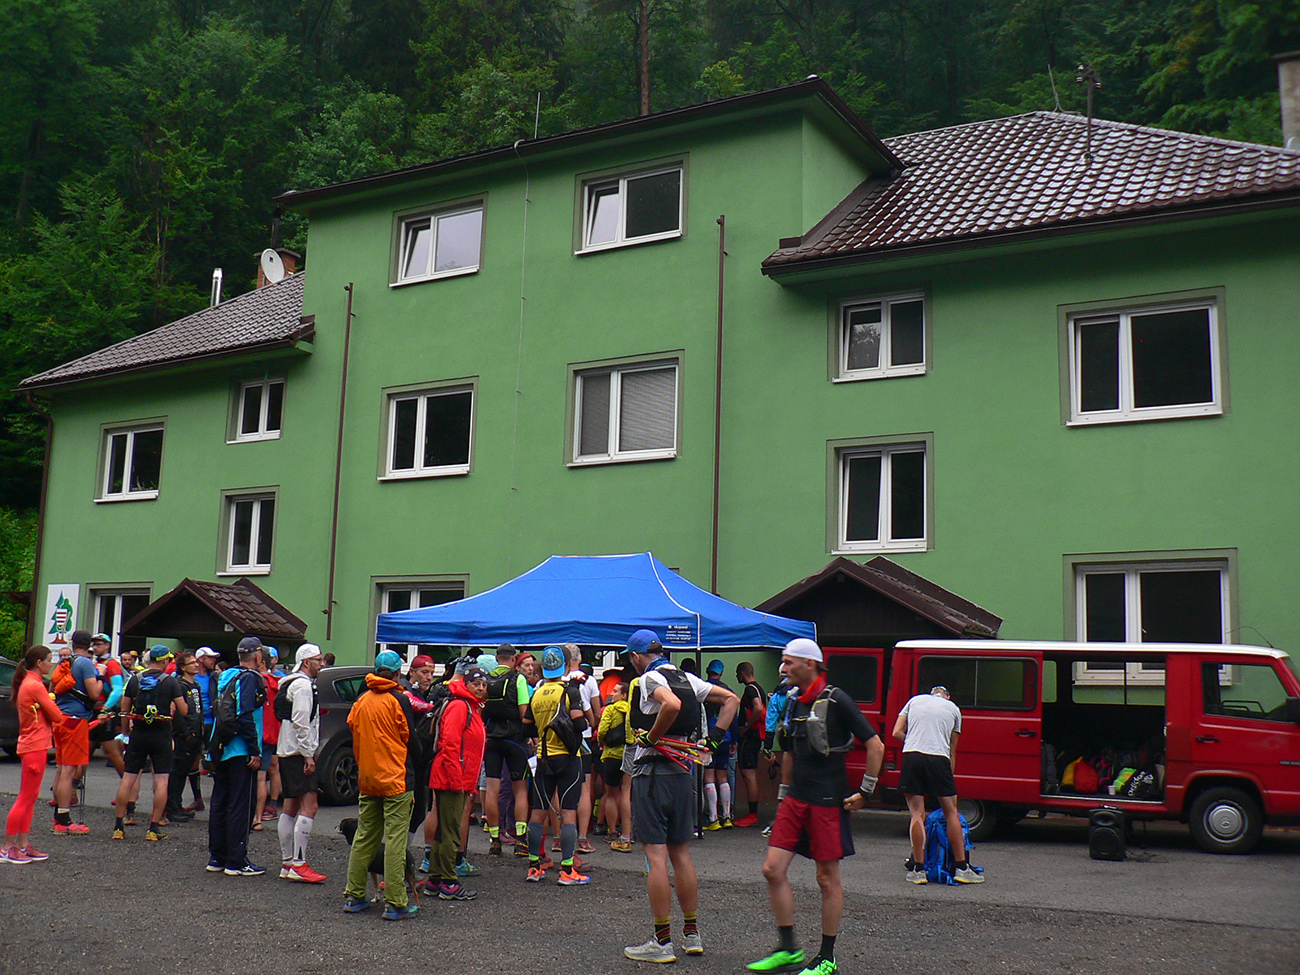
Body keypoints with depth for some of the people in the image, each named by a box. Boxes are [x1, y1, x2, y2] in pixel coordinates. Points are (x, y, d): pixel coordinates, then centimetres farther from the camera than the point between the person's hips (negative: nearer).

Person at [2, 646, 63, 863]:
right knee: (26, 798, -5)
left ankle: (23, 845, 17)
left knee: (30, 797, 13)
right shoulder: (35, 685, -16)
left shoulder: (26, 683, 14)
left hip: (30, 745, 10)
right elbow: (57, 716, -15)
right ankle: (7, 849, -1)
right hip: (35, 747, -10)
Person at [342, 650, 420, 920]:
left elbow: (355, 739, 13)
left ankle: (353, 896, 18)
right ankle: (395, 903, -5)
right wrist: (417, 764, 12)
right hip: (396, 779, -6)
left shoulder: (361, 702, 7)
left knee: (364, 837, 14)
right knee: (395, 840, -5)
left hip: (366, 779, 6)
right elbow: (410, 739, -6)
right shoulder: (398, 700, -10)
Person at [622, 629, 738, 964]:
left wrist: (651, 737, -17)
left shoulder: (649, 678, -10)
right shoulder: (687, 678, 12)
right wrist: (714, 739, 13)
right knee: (681, 855, 14)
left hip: (652, 771, -8)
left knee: (656, 857, -4)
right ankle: (692, 934, 20)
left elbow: (672, 705, -31)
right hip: (683, 772, 8)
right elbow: (731, 699, 16)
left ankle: (662, 942, -1)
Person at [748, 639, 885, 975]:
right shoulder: (794, 703, 11)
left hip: (827, 802, -7)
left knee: (828, 879, 2)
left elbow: (875, 745, -10)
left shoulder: (836, 701, -11)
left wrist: (865, 792, -8)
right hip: (795, 800, 7)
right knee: (773, 870, 1)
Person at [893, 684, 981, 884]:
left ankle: (918, 869, 5)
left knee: (917, 813, 5)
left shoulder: (915, 700, 22)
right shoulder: (953, 709, 21)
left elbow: (897, 733, 14)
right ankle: (961, 868, 15)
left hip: (912, 755, 1)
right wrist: (949, 776, 26)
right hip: (938, 758, -1)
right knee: (951, 813, 11)